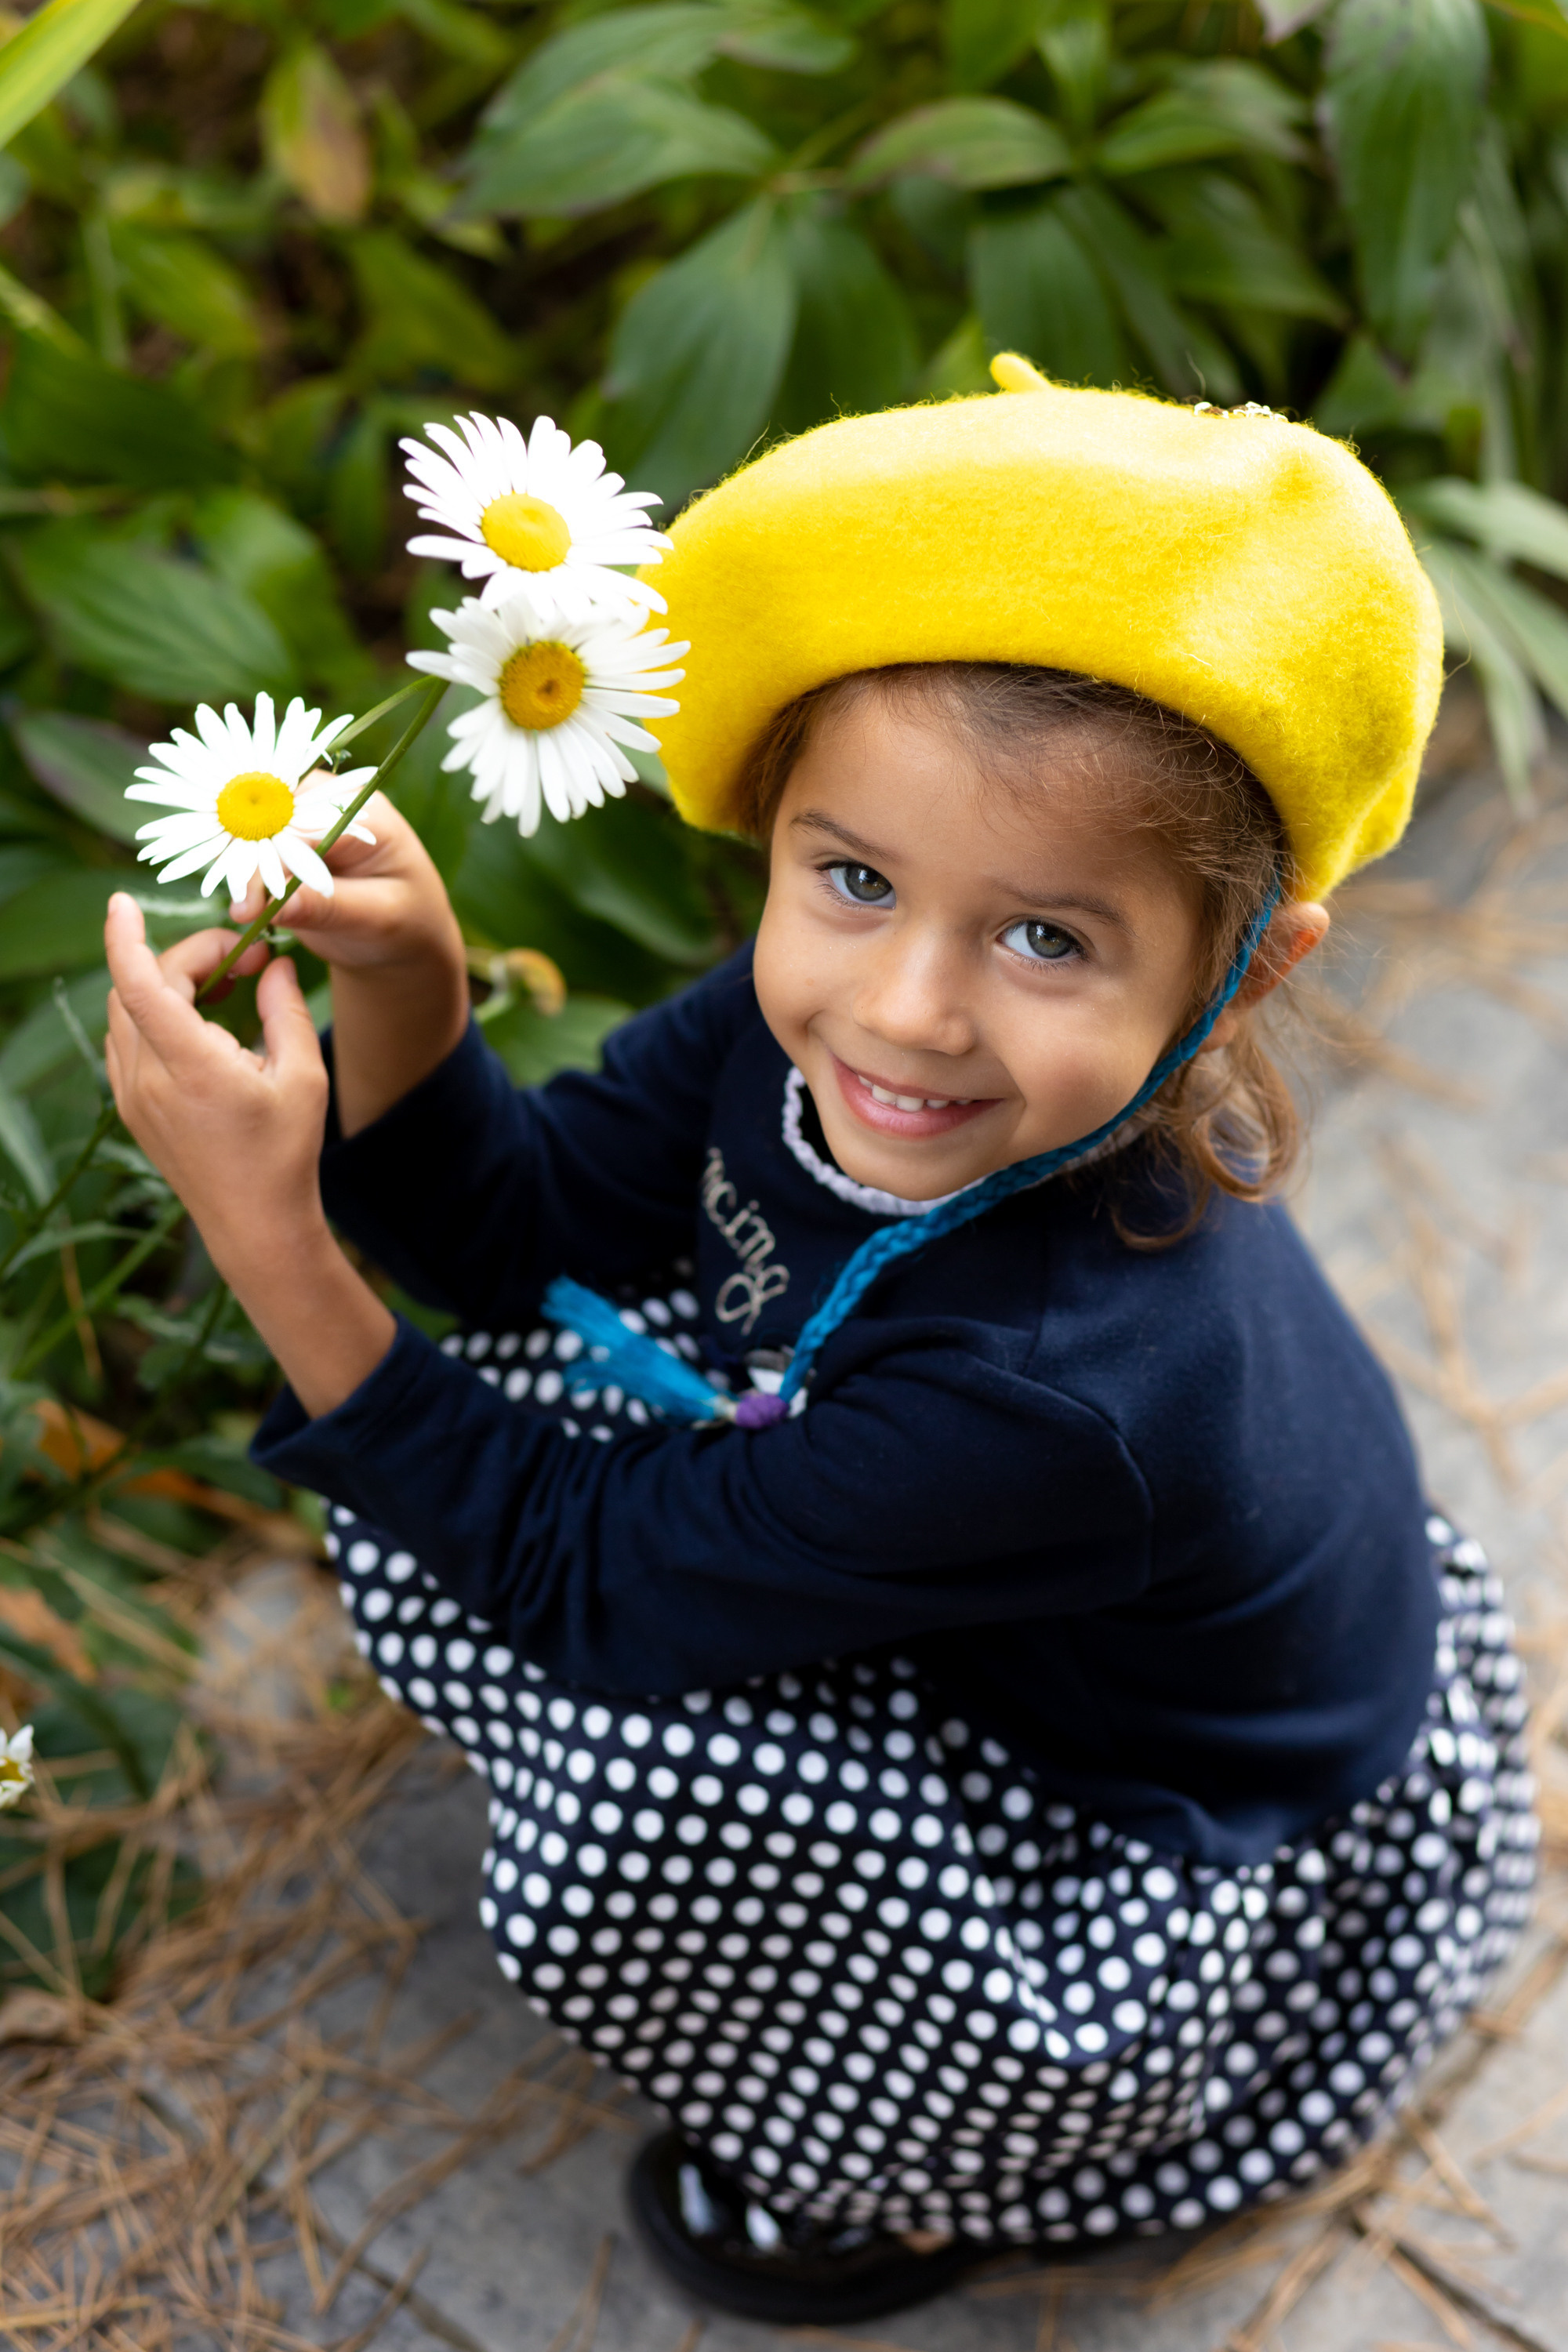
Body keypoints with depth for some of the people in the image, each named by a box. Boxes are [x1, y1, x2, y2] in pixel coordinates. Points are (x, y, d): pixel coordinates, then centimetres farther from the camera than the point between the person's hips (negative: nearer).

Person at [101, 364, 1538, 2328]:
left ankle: (927, 2174, 5)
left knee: (639, 1821, -30)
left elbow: (585, 1581, -29)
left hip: (1176, 1897, -7)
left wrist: (264, 1226, -33)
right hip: (944, 1648, 7)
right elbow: (518, 1228, -7)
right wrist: (400, 980, -26)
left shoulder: (1067, 1387, -41)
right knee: (475, 1403, -6)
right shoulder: (817, 1017, -22)